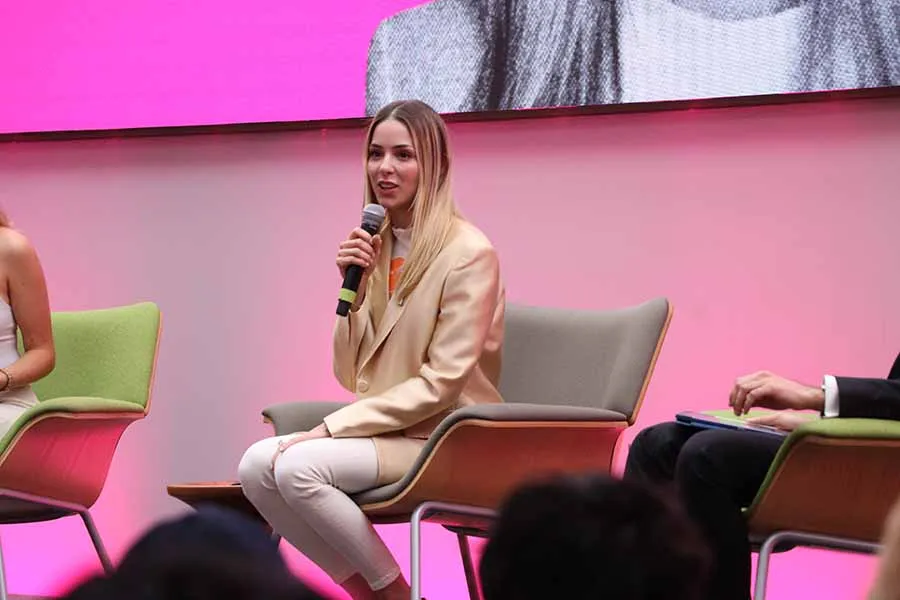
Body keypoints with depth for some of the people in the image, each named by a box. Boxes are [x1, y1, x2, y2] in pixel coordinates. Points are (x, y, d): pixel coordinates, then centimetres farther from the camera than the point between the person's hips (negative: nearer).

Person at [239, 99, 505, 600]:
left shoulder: (469, 253, -11)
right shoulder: (376, 245, 10)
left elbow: (442, 383, -15)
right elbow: (350, 375, 10)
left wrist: (335, 427, -17)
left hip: (443, 439, -7)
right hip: (383, 428, 7)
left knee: (298, 466, -27)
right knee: (256, 466, -17)